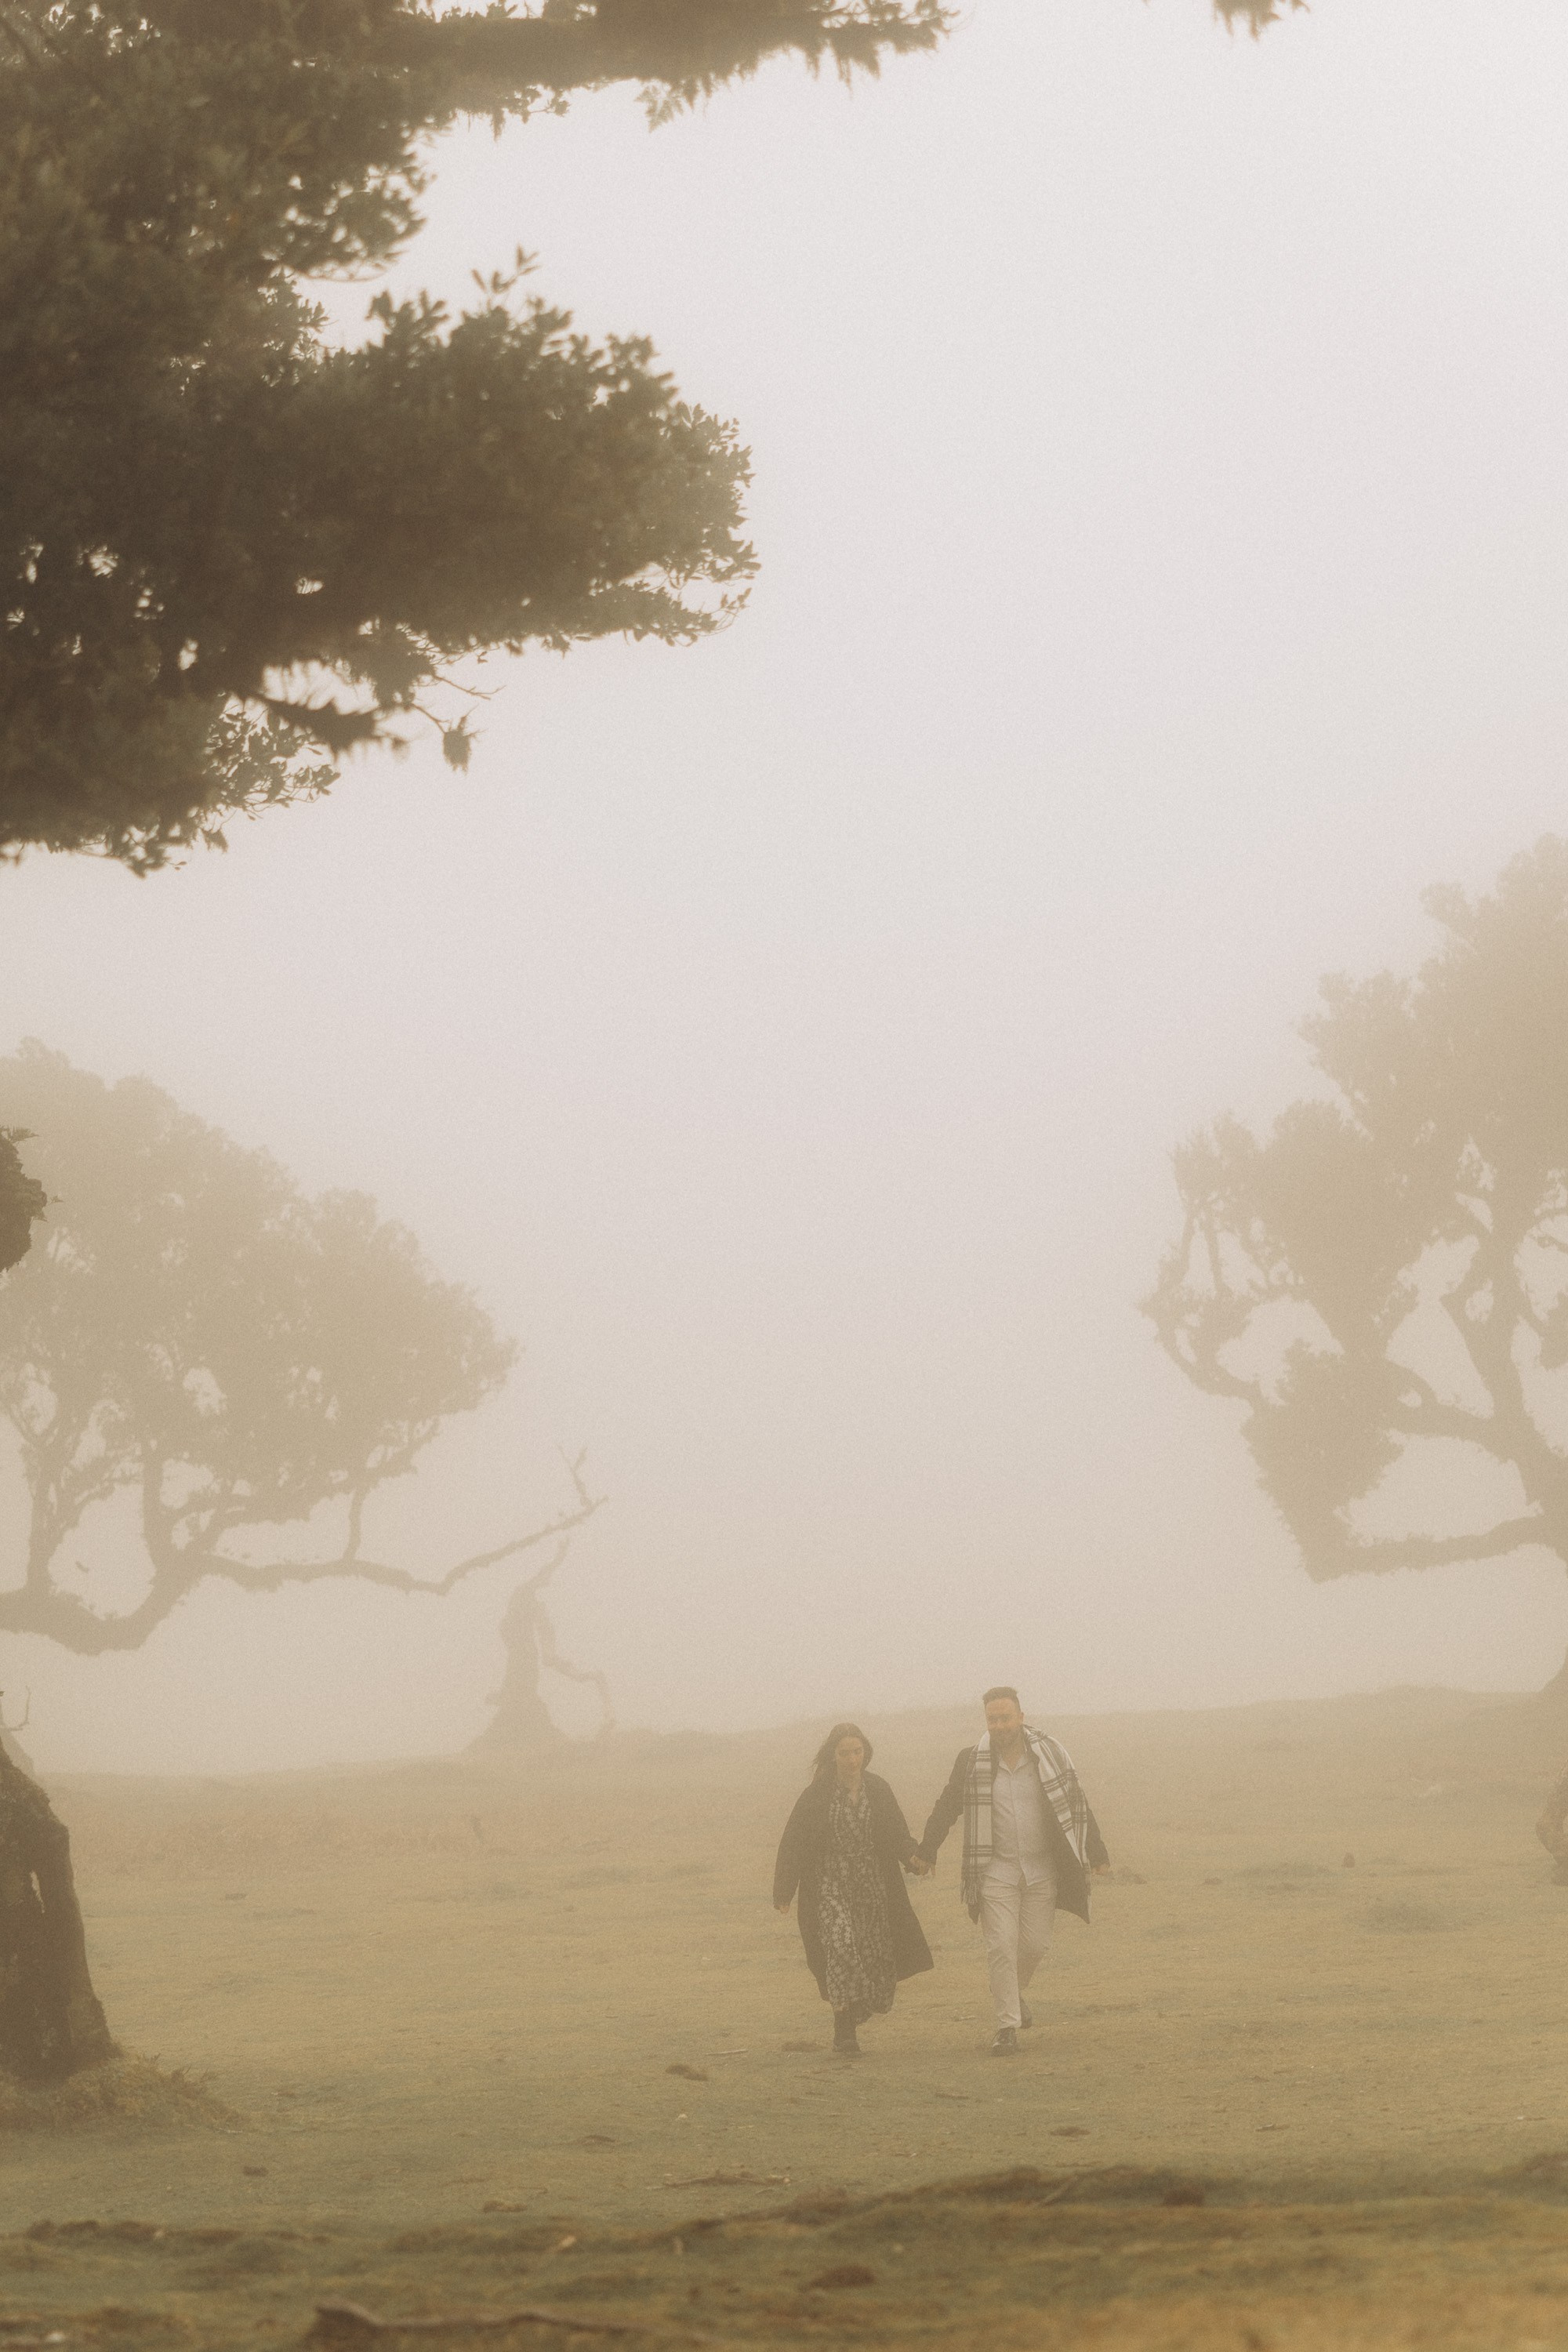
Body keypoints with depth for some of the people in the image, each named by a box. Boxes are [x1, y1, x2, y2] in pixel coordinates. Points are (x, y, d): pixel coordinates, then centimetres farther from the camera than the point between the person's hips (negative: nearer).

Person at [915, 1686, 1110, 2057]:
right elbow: (946, 1807, 7)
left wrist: (1096, 1855, 1)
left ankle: (1016, 1994, 35)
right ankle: (1007, 2029, -5)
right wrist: (926, 1852, 6)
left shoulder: (1050, 1755, -3)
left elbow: (1077, 1805, 3)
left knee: (1035, 1945, 4)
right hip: (996, 1870, -1)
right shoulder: (972, 1762, -2)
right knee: (1001, 1947, -8)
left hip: (1042, 1871, 1)